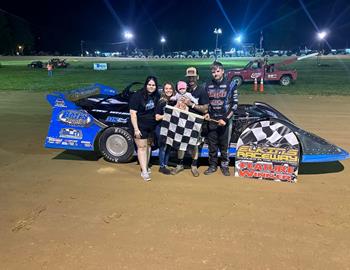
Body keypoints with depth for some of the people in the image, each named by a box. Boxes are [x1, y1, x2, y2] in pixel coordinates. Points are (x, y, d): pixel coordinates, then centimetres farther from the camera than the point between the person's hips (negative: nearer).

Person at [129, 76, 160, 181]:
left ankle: (146, 166, 30)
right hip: (140, 126, -5)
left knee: (148, 145, 15)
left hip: (152, 126, 6)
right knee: (142, 147, -4)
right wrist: (136, 129, -20)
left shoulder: (157, 96, -1)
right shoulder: (137, 96, -16)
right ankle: (144, 171, -1)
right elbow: (133, 113, -17)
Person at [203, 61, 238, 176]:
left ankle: (225, 166, 17)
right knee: (212, 144, 7)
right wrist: (207, 113, 1)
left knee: (224, 144, 3)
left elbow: (234, 104, -6)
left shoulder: (230, 84, -4)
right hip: (212, 119, 3)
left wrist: (225, 119, -14)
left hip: (225, 119, -3)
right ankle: (212, 165, 19)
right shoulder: (208, 85, 8)